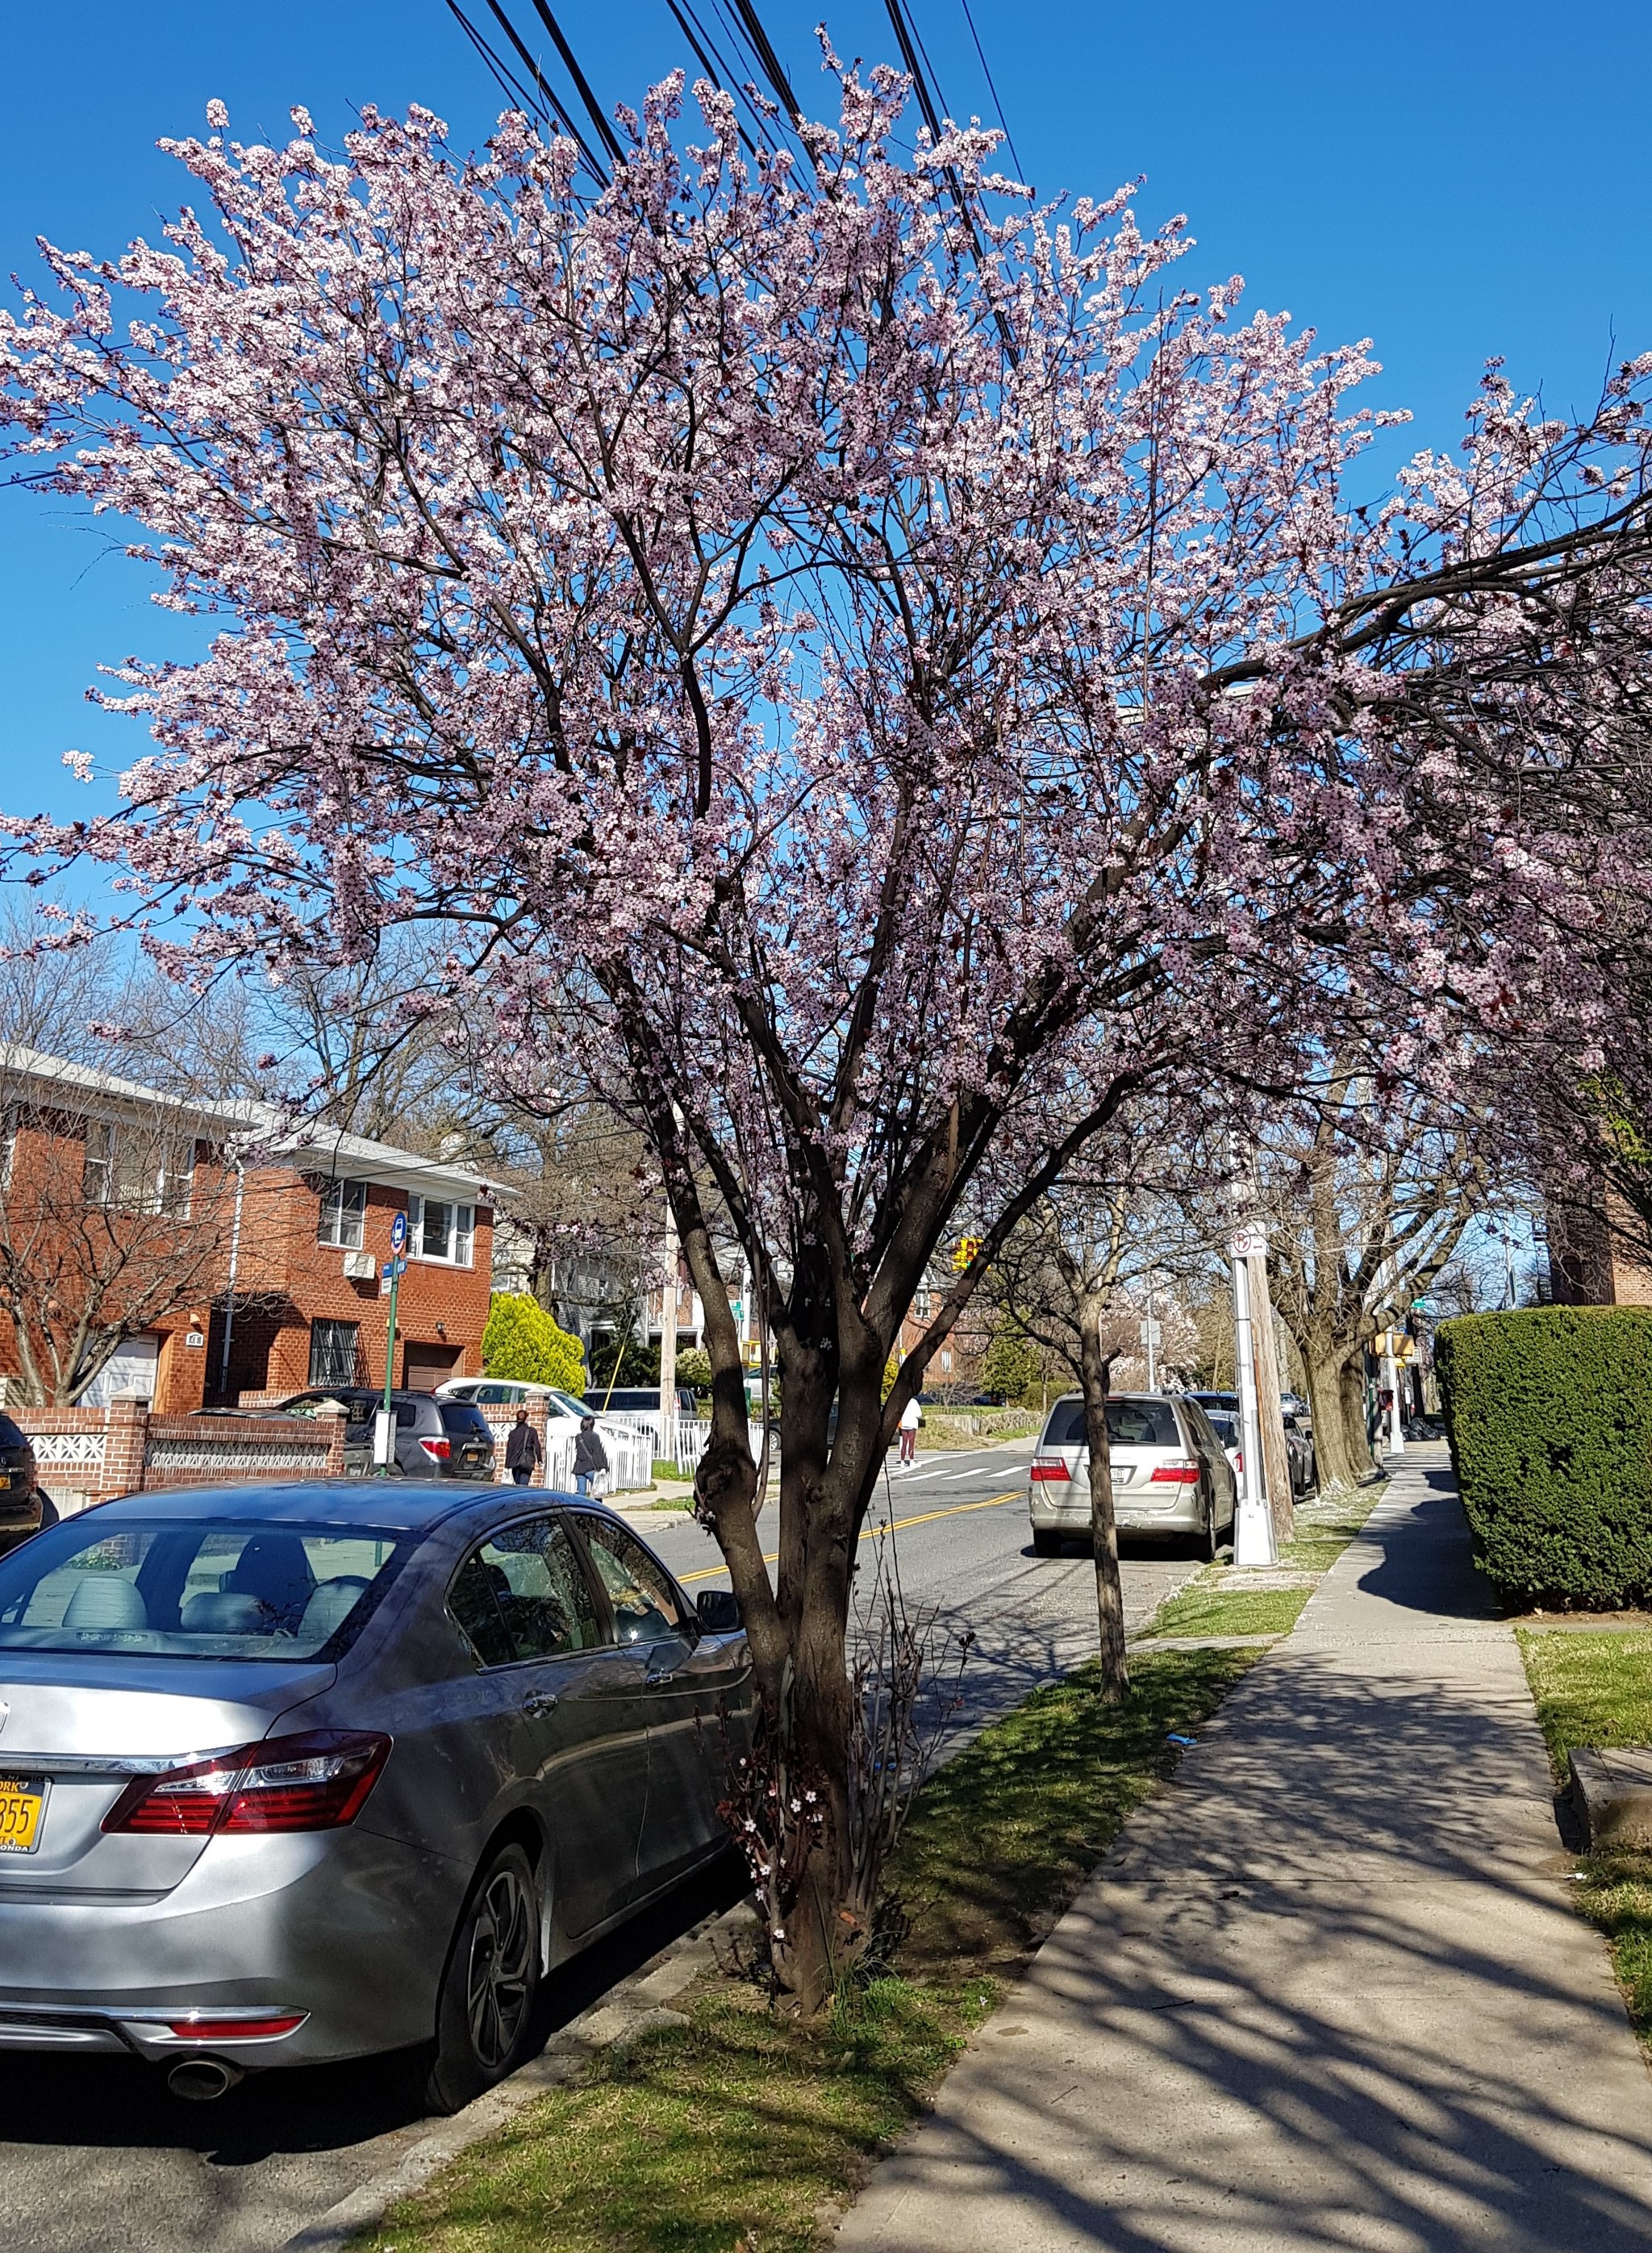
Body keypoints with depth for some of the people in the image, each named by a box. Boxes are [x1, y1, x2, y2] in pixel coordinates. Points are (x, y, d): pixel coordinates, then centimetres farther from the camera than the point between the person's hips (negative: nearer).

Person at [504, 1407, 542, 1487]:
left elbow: (509, 1449, 5)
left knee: (518, 1485, 15)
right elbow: (537, 1446, -1)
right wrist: (540, 1460, 8)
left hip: (515, 1463, 3)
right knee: (523, 1486, -10)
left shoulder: (513, 1432, 6)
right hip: (527, 1463, -3)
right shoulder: (532, 1431, 1)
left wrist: (507, 1465, 7)